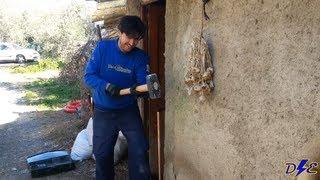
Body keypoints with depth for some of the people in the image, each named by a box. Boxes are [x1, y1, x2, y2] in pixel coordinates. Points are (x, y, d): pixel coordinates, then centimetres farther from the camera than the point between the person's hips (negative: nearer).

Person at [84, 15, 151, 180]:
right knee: (102, 154, 12)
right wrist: (106, 86, -29)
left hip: (129, 110, 0)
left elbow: (143, 83, -17)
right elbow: (89, 76, -11)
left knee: (140, 152, -5)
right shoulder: (102, 47, -9)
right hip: (103, 112, 1)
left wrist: (138, 89, -40)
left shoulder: (141, 57, -8)